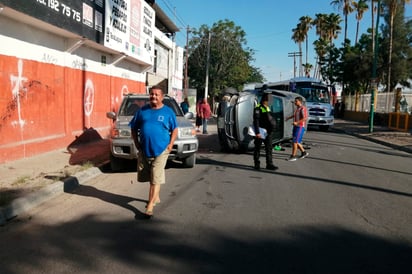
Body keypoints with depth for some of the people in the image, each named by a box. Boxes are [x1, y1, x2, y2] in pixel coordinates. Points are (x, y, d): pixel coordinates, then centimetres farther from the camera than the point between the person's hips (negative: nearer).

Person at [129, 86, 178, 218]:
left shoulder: (168, 112, 0)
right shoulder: (142, 111, 5)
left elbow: (174, 129, 6)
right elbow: (134, 128, 12)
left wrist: (171, 144, -5)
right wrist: (136, 142, 2)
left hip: (161, 150, -3)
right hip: (144, 150, 4)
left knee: (156, 178, -6)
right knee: (150, 177, 16)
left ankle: (150, 205, -3)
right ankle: (156, 197, 37)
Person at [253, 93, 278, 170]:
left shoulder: (267, 108, 15)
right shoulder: (258, 108, -11)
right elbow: (256, 121, -17)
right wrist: (257, 132, -23)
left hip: (267, 132, 7)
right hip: (260, 132, -7)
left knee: (269, 148, 5)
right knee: (257, 148, 4)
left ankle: (269, 164, 9)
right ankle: (257, 164, 12)